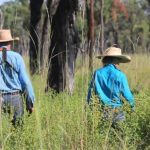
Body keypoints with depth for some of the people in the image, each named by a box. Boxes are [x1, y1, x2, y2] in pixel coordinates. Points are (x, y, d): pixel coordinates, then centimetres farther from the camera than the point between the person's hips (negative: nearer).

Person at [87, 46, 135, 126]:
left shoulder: (97, 73, 0)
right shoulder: (120, 75, -7)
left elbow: (91, 92, 4)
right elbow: (127, 95, -4)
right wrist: (132, 105, 14)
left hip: (101, 111, 3)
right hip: (116, 112, -3)